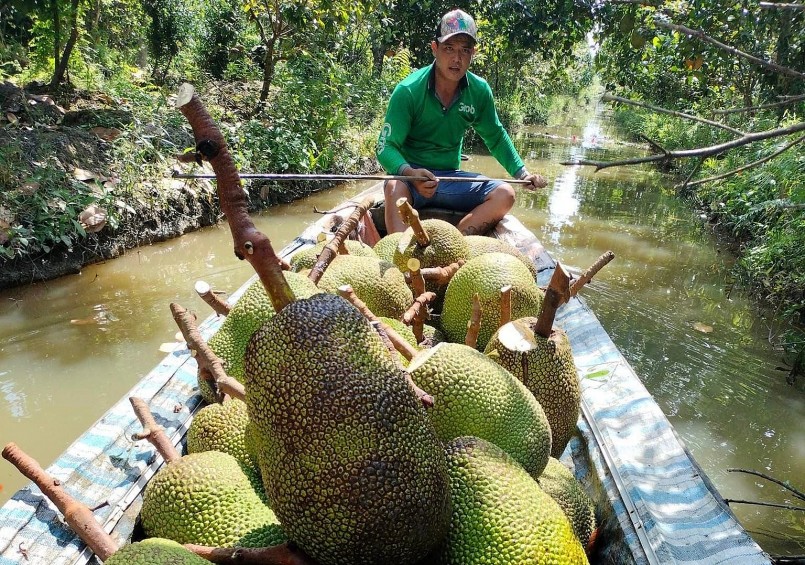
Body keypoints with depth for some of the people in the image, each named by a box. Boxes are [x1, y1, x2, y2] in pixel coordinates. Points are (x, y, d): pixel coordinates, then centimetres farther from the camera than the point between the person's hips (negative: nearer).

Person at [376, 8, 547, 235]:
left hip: (451, 177, 5)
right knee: (395, 187, -38)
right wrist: (409, 173, -37)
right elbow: (385, 147, -17)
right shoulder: (408, 90, -14)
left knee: (504, 194, -16)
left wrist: (522, 173, 2)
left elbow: (496, 137, 14)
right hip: (410, 175, -4)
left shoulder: (480, 91, -1)